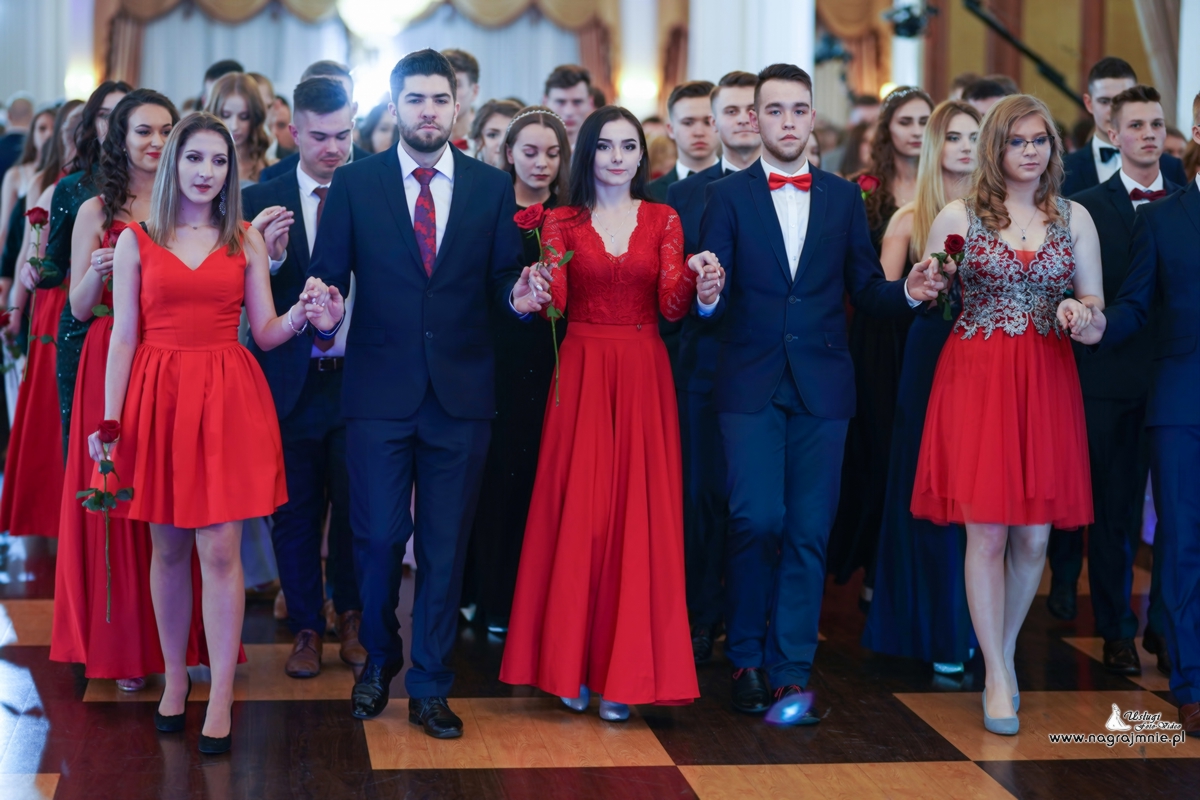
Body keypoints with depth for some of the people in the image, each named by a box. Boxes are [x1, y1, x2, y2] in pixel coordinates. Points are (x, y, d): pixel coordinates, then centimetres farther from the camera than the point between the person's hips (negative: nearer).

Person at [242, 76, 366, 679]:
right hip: (293, 381, 0)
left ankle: (351, 617, 32)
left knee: (355, 506, 11)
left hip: (358, 376, 0)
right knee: (295, 511, 11)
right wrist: (271, 258, -25)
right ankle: (306, 628, 27)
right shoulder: (262, 200, -2)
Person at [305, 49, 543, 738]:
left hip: (461, 392, 1)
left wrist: (519, 294, -17)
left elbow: (501, 275, 5)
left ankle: (430, 687, 18)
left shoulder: (492, 187, 6)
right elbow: (328, 272, 2)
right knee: (378, 535, 3)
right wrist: (326, 305, -19)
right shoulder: (355, 183, 3)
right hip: (380, 390, -1)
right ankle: (380, 659, 29)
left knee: (447, 544, 6)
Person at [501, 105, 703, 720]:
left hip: (643, 377, 1)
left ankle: (623, 672, 5)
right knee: (577, 513, -2)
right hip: (581, 374, 0)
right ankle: (573, 665, 8)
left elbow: (672, 307, -1)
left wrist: (693, 278, -20)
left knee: (638, 514, -2)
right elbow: (554, 303, -3)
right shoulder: (562, 222, 7)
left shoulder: (663, 220, 8)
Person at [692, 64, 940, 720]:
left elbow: (864, 290, 9)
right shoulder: (728, 197, 3)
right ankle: (746, 658, 10)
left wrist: (906, 292, -11)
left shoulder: (844, 198, 10)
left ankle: (791, 670, 11)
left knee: (809, 532, 2)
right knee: (758, 520, -9)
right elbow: (716, 304, -5)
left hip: (821, 386, 2)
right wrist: (707, 292, -28)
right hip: (751, 386, -2)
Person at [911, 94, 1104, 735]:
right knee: (987, 531, -5)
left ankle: (1005, 651, 27)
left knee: (1034, 535, 4)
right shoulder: (957, 217, 3)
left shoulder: (1074, 218, 9)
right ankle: (998, 678, 5)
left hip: (1047, 383, 3)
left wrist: (1082, 311, -10)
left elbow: (1096, 305, 12)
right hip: (975, 378, -2)